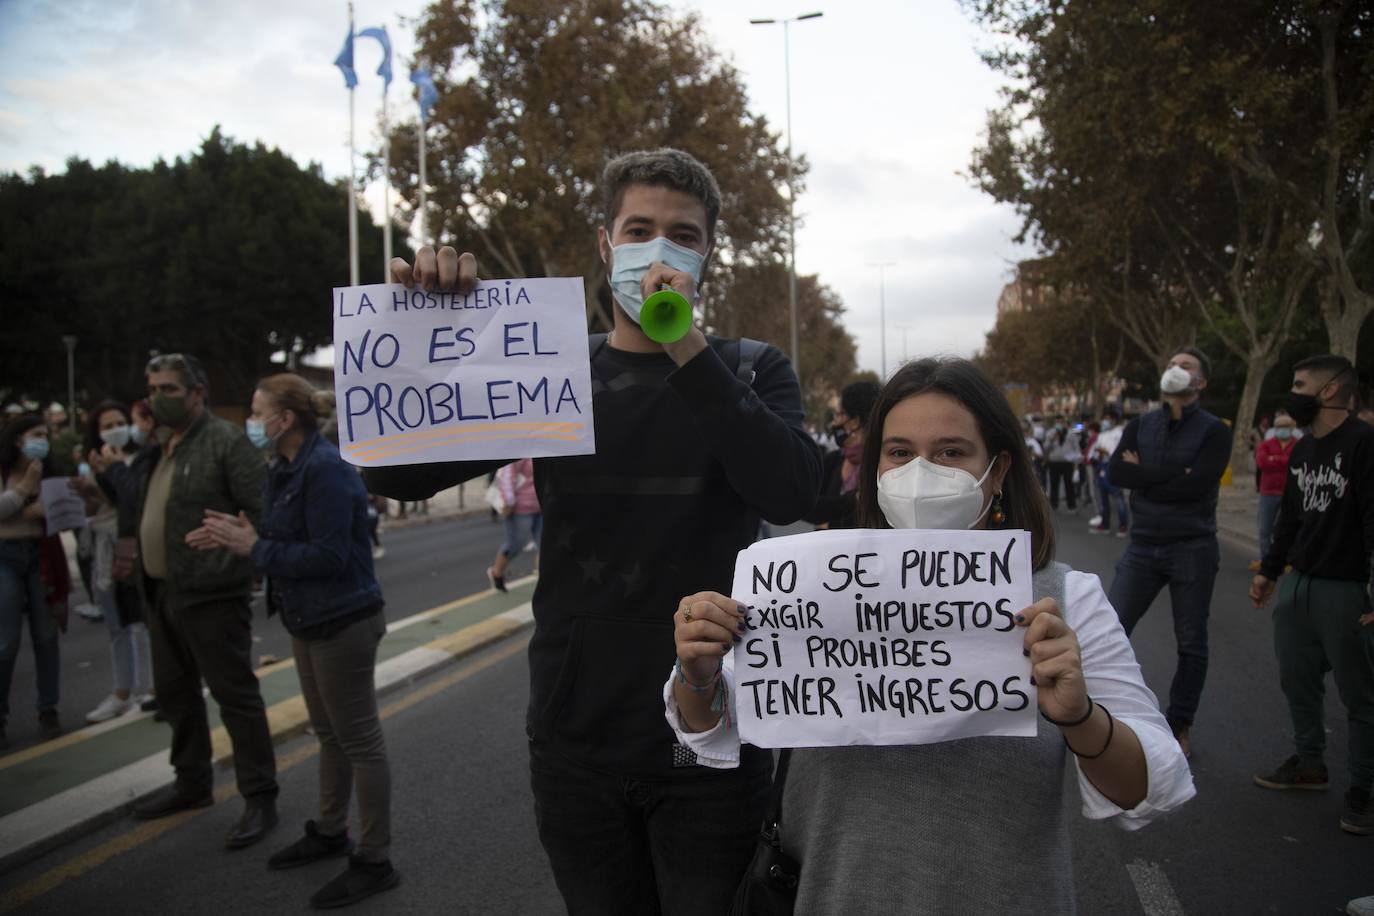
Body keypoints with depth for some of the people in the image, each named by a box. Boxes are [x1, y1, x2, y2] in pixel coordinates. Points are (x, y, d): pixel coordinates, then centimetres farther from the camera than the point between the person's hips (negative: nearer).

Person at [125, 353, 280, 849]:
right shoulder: (158, 447, 14)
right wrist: (139, 557, 10)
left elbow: (265, 511, -18)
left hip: (210, 594, -9)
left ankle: (260, 799, 8)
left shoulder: (227, 441, -13)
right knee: (174, 692, 19)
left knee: (235, 695, -2)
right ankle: (192, 782, 36)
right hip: (162, 591, 9)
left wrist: (226, 552, -21)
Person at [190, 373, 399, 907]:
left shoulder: (325, 470, -21)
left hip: (342, 622, -10)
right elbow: (288, 541, 9)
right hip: (309, 620, 10)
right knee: (329, 733, 21)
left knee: (359, 741, 0)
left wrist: (253, 547, -21)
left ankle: (375, 862, 11)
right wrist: (238, 535, -5)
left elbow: (327, 556, -25)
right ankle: (330, 832, 38)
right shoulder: (287, 468, 9)